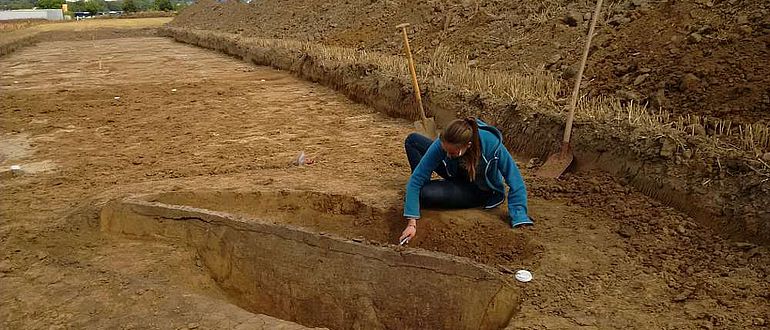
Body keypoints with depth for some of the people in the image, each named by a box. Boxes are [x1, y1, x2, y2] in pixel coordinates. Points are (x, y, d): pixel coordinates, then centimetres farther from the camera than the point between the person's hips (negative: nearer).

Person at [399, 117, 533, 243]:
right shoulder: (443, 144, -31)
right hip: (457, 174, 4)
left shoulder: (492, 145, -38)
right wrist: (411, 223, -36)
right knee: (412, 140, -8)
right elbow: (416, 178, -30)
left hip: (480, 191, -4)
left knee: (424, 194, -29)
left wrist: (519, 221, -32)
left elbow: (515, 182, -27)